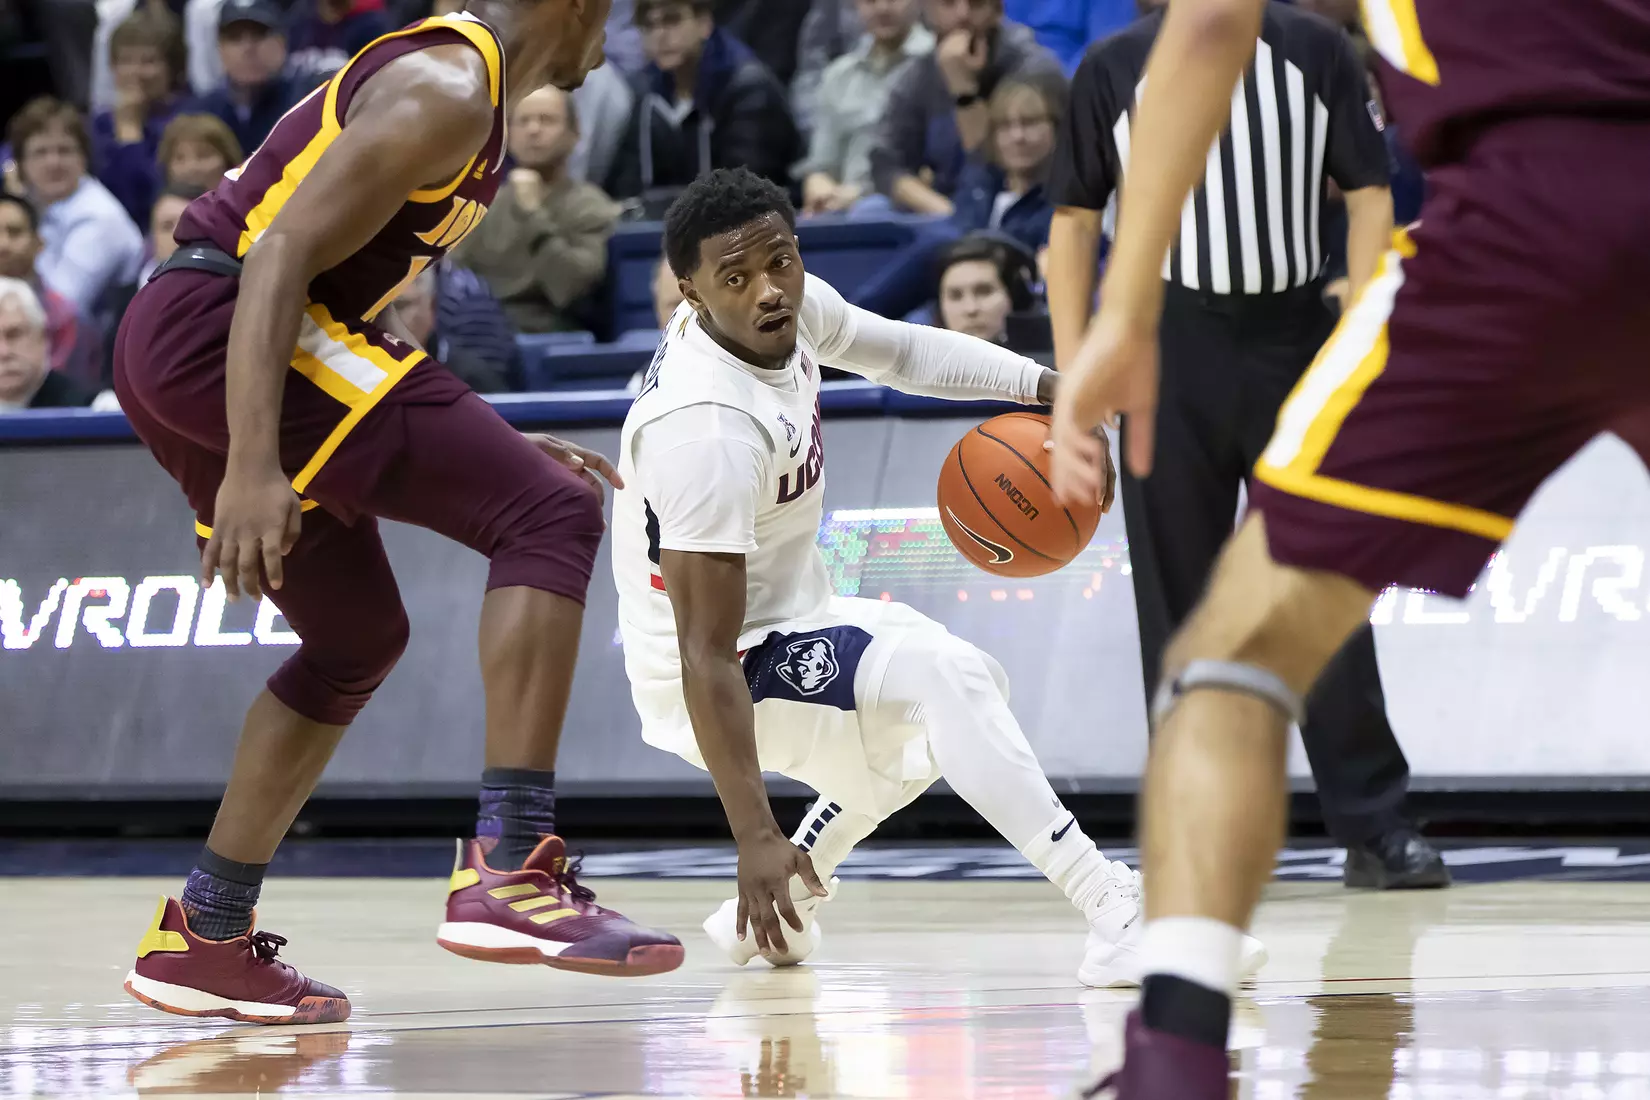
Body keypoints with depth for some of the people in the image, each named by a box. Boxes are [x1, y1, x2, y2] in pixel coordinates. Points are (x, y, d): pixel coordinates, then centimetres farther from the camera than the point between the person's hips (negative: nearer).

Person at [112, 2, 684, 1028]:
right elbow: (283, 256, -19)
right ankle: (509, 868, -23)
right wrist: (252, 470, -28)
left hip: (166, 349, 11)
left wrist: (497, 446, 26)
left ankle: (204, 939, 23)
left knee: (360, 636, 22)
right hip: (216, 328, -11)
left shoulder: (462, 97, 24)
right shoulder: (445, 95, -9)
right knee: (552, 516, -14)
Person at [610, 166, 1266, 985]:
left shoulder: (791, 307, -8)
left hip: (786, 617, 10)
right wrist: (755, 835, -34)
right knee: (942, 677, -27)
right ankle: (1117, 916, -30)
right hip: (721, 674, -10)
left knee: (945, 698, 27)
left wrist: (1043, 385, 1)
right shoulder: (707, 427, -32)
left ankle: (767, 911, 25)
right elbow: (706, 655, -32)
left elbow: (897, 349, 15)